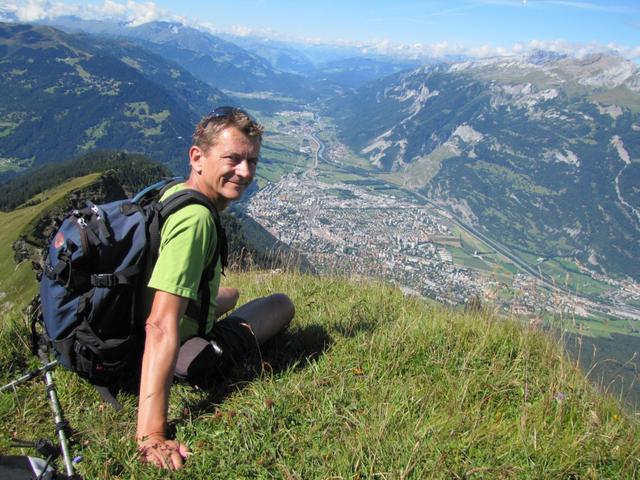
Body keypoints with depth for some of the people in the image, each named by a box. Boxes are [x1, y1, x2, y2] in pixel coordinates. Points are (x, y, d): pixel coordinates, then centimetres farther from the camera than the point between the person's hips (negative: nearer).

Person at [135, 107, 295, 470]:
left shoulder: (171, 192, -2)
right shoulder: (196, 218, -32)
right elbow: (162, 328, -40)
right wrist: (151, 434, -43)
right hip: (189, 355, -9)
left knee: (229, 295, 36)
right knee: (282, 304, 10)